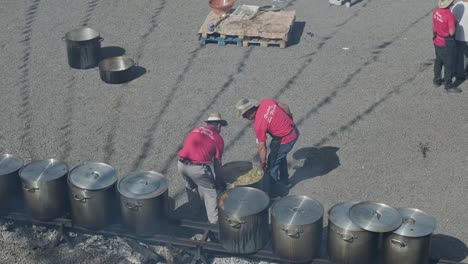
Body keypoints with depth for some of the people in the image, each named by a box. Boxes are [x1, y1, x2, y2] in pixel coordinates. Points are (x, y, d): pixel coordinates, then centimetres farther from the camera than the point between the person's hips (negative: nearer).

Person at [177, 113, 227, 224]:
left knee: (190, 186, 32)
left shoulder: (195, 130, 20)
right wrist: (219, 179, 23)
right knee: (211, 192, 14)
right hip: (197, 168, -5)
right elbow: (217, 162, 9)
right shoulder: (218, 138, 7)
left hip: (181, 164, 6)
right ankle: (215, 220, 15)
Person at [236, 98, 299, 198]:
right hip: (294, 131, 8)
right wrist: (289, 121, 22)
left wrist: (262, 162, 2)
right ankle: (284, 181, 47)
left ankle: (273, 191, 22)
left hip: (285, 140, -8)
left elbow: (262, 147, -12)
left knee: (272, 163, 9)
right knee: (280, 156, 29)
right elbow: (285, 107, 5)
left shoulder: (258, 125, -21)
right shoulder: (267, 102, -7)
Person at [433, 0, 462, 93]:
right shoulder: (450, 16, -29)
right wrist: (454, 24, -6)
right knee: (449, 65, 7)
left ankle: (437, 81, 38)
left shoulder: (436, 11, -6)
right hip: (446, 43, -7)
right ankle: (449, 86, 18)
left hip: (437, 41, 8)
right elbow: (451, 32, -25)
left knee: (438, 61, 24)